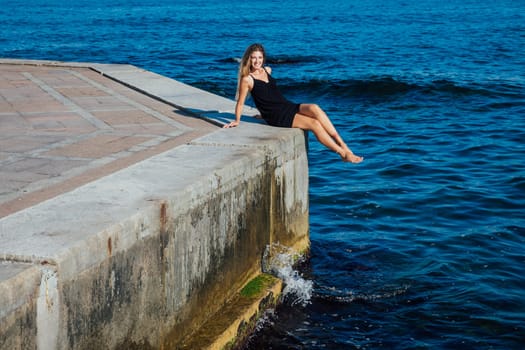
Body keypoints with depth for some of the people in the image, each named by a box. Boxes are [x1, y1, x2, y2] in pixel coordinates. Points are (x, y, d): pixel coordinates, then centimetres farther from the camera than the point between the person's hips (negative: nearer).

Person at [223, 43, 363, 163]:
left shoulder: (267, 70, 15)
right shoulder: (247, 79, -6)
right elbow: (240, 102, 2)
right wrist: (237, 121, 6)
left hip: (289, 106, 6)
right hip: (277, 118, -6)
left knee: (314, 108, -27)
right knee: (314, 123, -24)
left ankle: (342, 144, -30)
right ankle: (343, 153, -23)